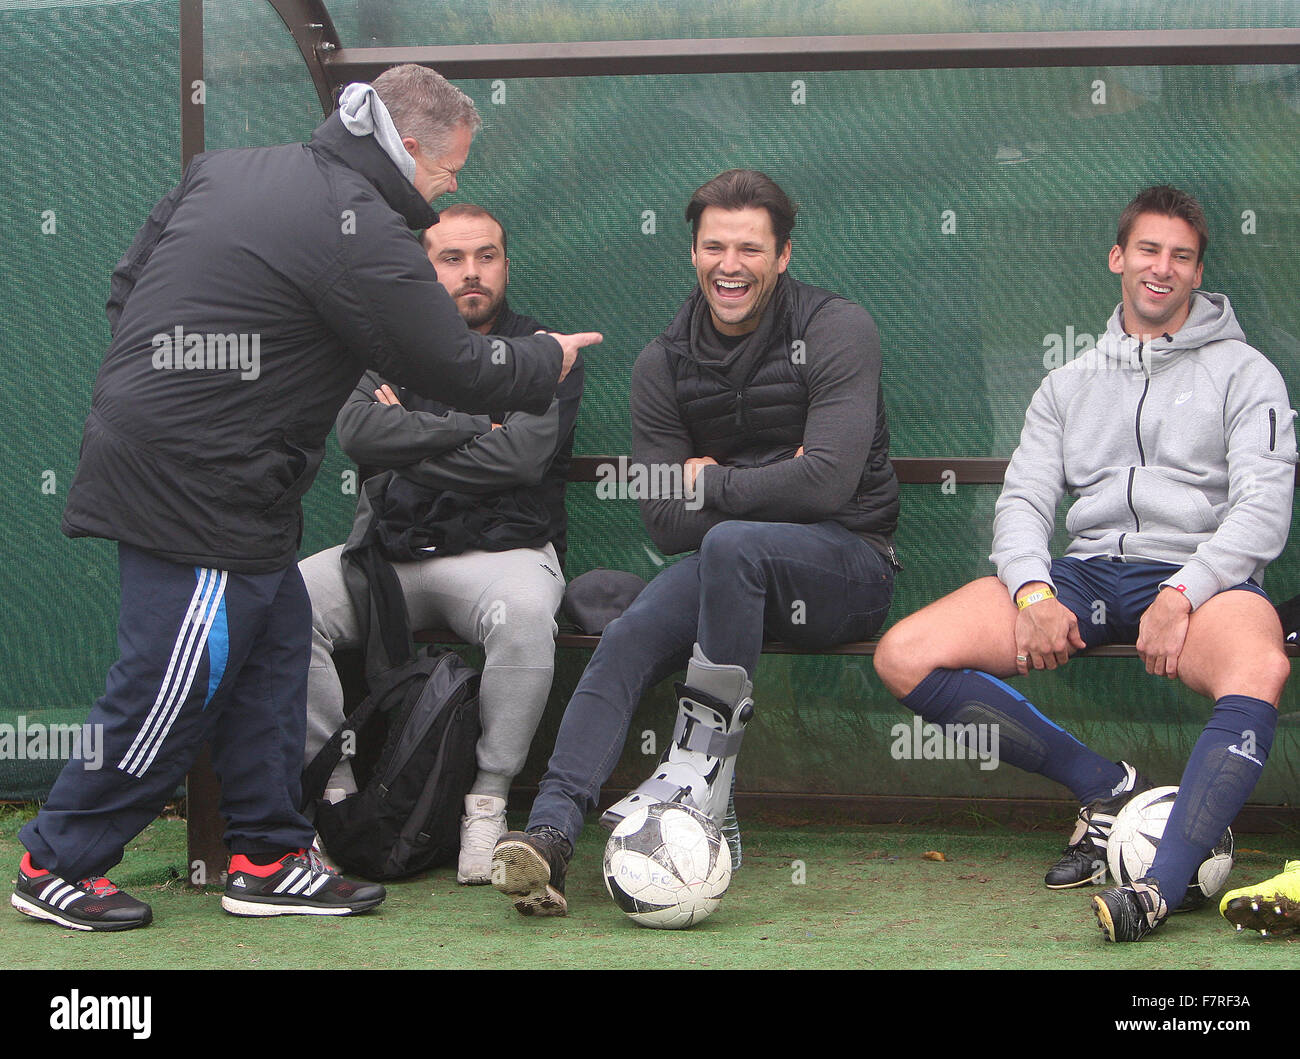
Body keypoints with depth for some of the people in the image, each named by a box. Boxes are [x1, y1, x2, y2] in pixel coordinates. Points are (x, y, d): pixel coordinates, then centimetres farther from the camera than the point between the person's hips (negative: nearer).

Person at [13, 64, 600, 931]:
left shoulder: (226, 171, 11)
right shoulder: (360, 235, -15)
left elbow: (127, 285, 16)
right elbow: (460, 369, -9)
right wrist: (547, 362, 10)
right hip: (198, 487, -10)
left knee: (276, 646, 14)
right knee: (177, 682, -3)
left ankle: (267, 858, 18)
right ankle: (57, 867, 7)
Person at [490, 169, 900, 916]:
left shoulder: (837, 331, -6)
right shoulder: (665, 363, 7)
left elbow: (828, 482, -19)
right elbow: (666, 522, 1)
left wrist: (712, 486, -8)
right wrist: (766, 486, -9)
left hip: (848, 564, -4)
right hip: (733, 573, 4)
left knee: (730, 543, -36)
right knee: (626, 642, -26)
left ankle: (704, 766, -31)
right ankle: (552, 831, -38)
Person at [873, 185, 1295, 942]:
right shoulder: (1070, 385, 24)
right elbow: (1023, 501, 14)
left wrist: (1182, 594, -18)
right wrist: (1034, 593, -9)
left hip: (1201, 573, -4)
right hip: (1088, 572, 4)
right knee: (905, 658, -18)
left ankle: (1161, 885, -50)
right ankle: (1109, 788, -12)